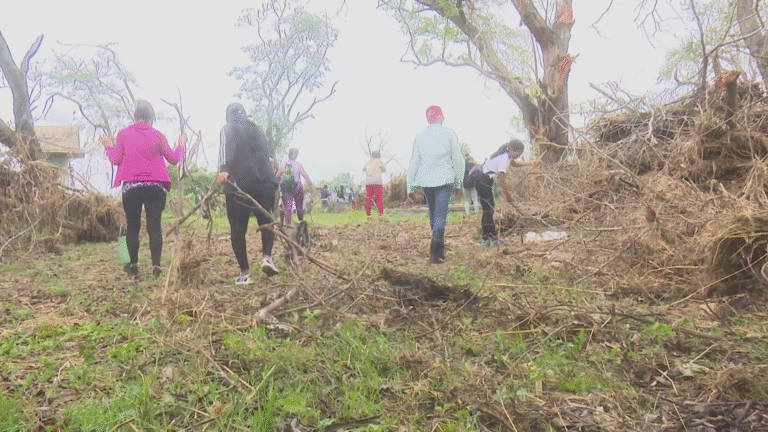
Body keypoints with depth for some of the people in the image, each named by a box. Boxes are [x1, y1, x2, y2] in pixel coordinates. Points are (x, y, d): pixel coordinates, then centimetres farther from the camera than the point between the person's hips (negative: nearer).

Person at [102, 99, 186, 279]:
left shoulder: (123, 134, 3)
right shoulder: (158, 135, 3)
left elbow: (115, 159, 4)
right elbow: (173, 159, 7)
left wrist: (109, 147, 22)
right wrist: (181, 144, 23)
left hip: (131, 186, 0)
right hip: (156, 186, 0)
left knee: (132, 226, 11)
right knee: (154, 225, 0)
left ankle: (133, 266, 15)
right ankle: (156, 266, -5)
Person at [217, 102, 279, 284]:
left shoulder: (228, 129, 9)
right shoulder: (256, 129, 22)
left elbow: (225, 146, -12)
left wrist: (223, 169, -26)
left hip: (238, 184, -3)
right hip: (265, 181, 3)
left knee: (238, 228, 3)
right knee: (267, 221, 13)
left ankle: (245, 273, 2)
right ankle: (267, 256, -11)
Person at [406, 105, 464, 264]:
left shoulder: (419, 136, 6)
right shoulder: (449, 134, -2)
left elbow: (414, 161, 7)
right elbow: (457, 158, 0)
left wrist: (410, 185, 12)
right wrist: (458, 179, 10)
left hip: (425, 180, 4)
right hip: (444, 179, -4)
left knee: (433, 213, 16)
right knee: (440, 214, -6)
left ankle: (440, 249, 26)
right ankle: (435, 252, -17)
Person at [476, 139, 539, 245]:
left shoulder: (506, 155, 8)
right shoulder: (503, 160, -22)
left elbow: (514, 163, 29)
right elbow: (502, 181, -21)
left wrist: (530, 163, 17)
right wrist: (508, 196, -11)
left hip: (482, 181, 10)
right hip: (483, 183, -10)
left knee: (488, 209, 12)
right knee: (489, 210, -7)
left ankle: (486, 238, 16)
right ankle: (494, 240, -3)